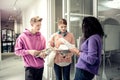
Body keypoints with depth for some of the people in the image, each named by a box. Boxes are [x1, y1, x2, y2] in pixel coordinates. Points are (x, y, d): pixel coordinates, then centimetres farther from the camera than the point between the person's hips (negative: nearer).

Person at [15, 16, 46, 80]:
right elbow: (17, 51, -6)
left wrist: (43, 54, -11)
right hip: (29, 67, -4)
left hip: (40, 66, 4)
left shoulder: (42, 37, 2)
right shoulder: (22, 37, -8)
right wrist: (29, 51, -20)